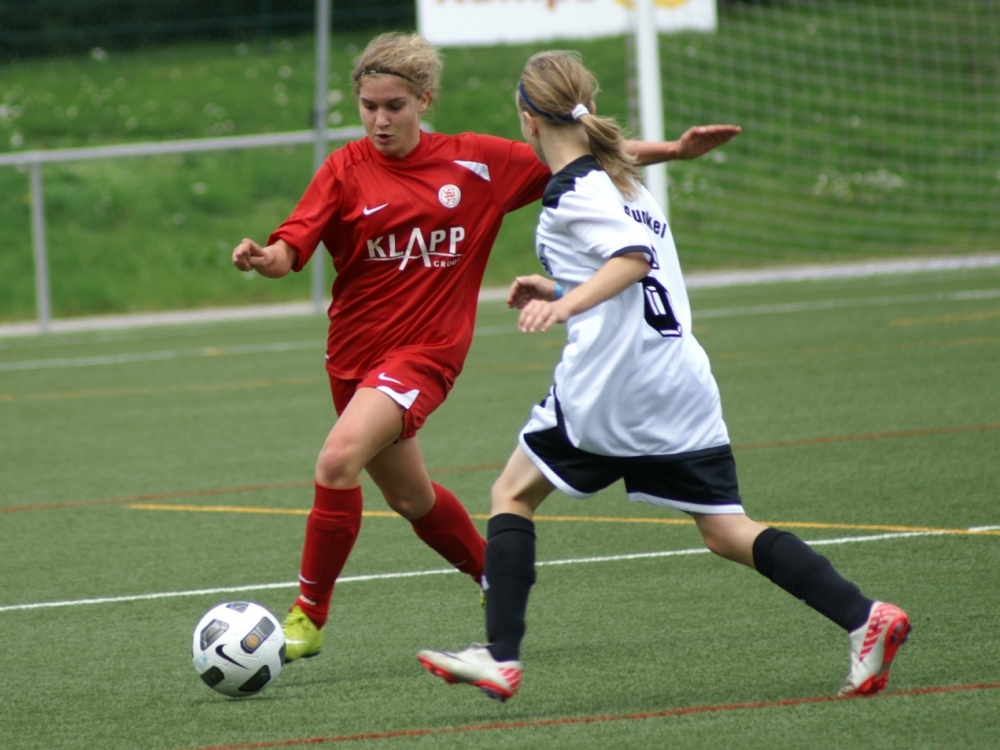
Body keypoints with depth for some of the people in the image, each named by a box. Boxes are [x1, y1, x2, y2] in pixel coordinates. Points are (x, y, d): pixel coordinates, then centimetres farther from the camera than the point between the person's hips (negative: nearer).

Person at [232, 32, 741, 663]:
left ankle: (309, 616, -15)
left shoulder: (475, 161, -1)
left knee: (338, 460, -26)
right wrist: (261, 258, -36)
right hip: (355, 349, 3)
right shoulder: (347, 170, -2)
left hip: (426, 350, -3)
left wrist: (676, 151, 5)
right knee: (409, 496, 20)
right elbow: (291, 251, -12)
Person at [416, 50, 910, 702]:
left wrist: (566, 303, -33)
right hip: (680, 375, 8)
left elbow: (633, 258, -23)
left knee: (514, 494, 9)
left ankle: (501, 656, 2)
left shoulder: (573, 192, -7)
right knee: (727, 531, 5)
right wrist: (559, 289, 37)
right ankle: (864, 618, -10)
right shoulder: (623, 183, 21)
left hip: (610, 385, -8)